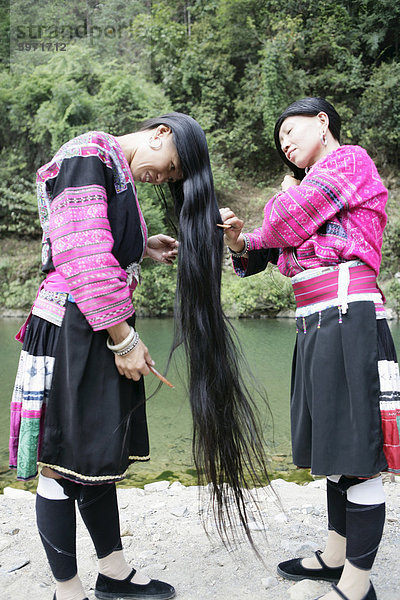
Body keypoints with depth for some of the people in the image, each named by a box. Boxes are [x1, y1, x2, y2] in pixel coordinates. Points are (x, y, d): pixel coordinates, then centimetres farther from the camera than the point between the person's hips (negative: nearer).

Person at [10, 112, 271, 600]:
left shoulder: (120, 175, 18)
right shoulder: (88, 154, -11)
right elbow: (83, 255, -21)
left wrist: (141, 248, 10)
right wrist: (123, 339, -19)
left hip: (105, 333, 10)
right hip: (71, 330, -10)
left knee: (101, 455, 15)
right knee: (62, 463, 0)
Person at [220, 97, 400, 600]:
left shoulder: (350, 159, 0)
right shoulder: (309, 185, 25)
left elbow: (283, 223, -11)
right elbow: (263, 251, 20)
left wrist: (286, 197, 11)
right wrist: (237, 240, 0)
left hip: (346, 320, -10)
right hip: (315, 327, 10)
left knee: (359, 459, -3)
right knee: (336, 450, 17)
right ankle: (336, 555, 30)